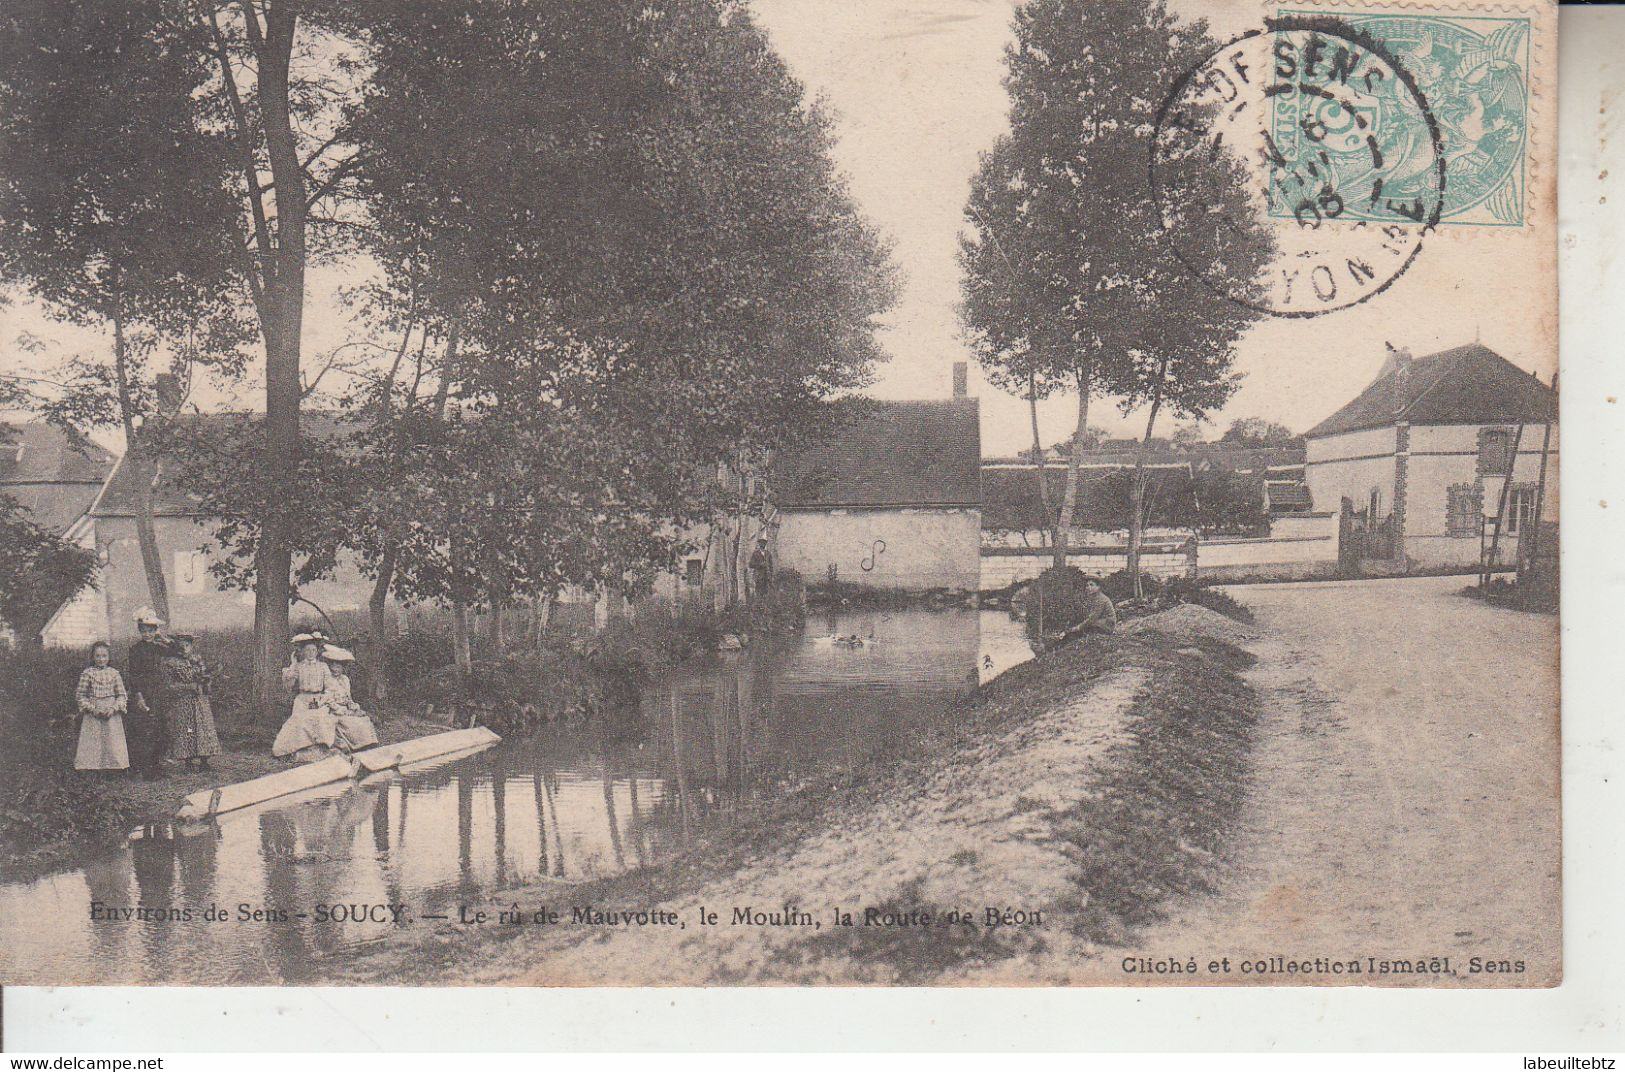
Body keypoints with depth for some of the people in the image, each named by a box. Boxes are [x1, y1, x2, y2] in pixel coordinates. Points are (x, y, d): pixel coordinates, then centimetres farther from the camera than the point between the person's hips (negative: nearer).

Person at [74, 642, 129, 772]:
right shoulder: (87, 673, 1)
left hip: (111, 716, 1)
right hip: (92, 716, -1)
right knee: (92, 744, -1)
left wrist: (114, 708, -11)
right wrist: (92, 708, -10)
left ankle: (113, 766, 8)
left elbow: (122, 694, 4)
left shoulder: (114, 674, 4)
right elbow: (80, 694, 2)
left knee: (113, 744, 1)